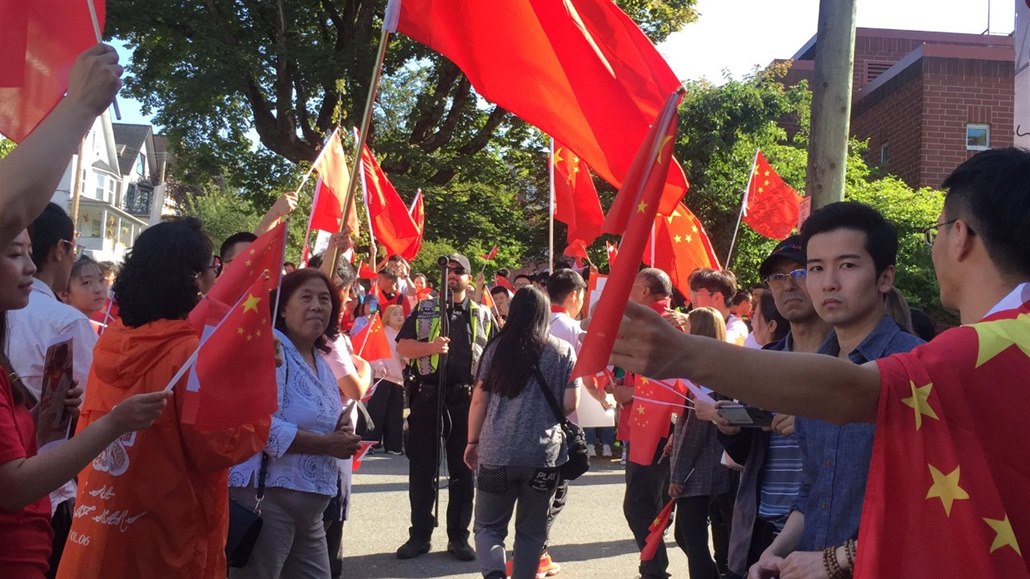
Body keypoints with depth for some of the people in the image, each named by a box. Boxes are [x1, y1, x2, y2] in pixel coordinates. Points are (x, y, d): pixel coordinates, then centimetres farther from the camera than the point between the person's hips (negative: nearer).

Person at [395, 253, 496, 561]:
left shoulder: (483, 315, 10)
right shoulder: (424, 310, 8)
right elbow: (402, 347, 1)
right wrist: (429, 346, -17)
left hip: (467, 399, 0)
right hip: (427, 395, 0)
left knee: (463, 469, 5)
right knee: (421, 467, 4)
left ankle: (459, 536, 14)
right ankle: (419, 534, 13)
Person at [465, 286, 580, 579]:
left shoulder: (496, 348, 3)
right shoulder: (564, 351, 1)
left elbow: (478, 401, 4)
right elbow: (570, 405, -1)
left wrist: (473, 441, 15)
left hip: (496, 452, 0)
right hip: (544, 454, 0)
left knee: (488, 526, 10)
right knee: (531, 531, 15)